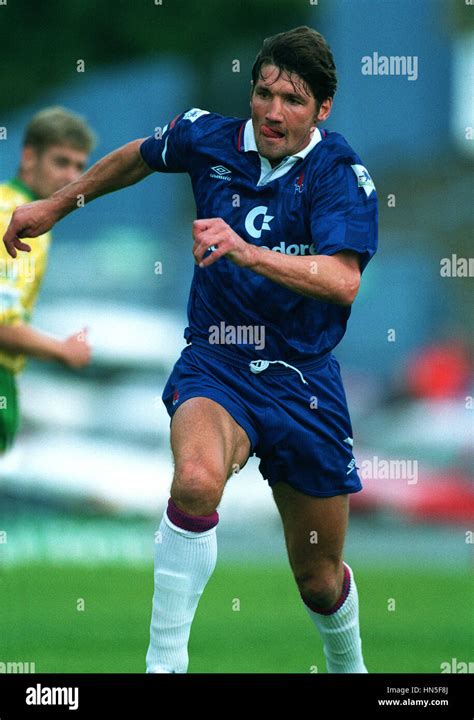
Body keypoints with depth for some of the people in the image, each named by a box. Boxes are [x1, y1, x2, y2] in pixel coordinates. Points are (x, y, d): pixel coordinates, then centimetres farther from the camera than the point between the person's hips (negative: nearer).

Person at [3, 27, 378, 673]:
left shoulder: (341, 173, -13)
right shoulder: (209, 138, -3)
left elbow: (342, 280, -30)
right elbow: (140, 157, 20)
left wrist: (246, 250, -43)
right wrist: (57, 205, 30)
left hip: (305, 382, 0)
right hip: (215, 362, 0)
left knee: (321, 581, 11)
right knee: (197, 479, -36)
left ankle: (348, 666, 45)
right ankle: (165, 661, -27)